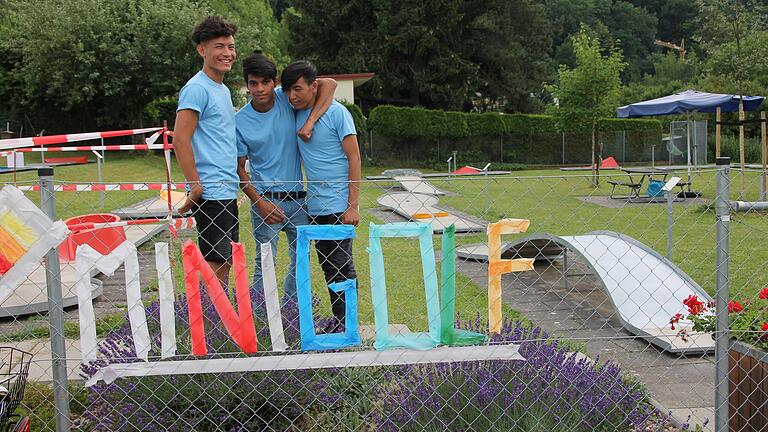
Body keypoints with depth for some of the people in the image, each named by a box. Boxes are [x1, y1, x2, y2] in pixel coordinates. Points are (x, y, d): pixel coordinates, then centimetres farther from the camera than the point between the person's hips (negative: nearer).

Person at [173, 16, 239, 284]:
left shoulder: (223, 89, 18)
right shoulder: (197, 88, -12)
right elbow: (181, 139, -18)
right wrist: (195, 186, -18)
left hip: (227, 192, 10)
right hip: (210, 193, -10)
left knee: (225, 262, 12)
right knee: (216, 264, -9)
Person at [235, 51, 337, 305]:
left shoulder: (286, 98, -3)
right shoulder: (240, 121, -7)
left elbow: (329, 84, -10)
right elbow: (239, 168, -2)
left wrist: (309, 122, -21)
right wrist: (260, 202, -13)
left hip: (298, 197, 4)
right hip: (266, 199, -3)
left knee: (301, 259, 12)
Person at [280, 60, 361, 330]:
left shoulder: (336, 112, -10)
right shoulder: (295, 113, 9)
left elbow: (354, 158, -11)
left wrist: (352, 205, -16)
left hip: (338, 205, -7)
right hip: (314, 206, 7)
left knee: (342, 266, -4)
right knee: (328, 267, 12)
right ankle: (337, 322, 19)